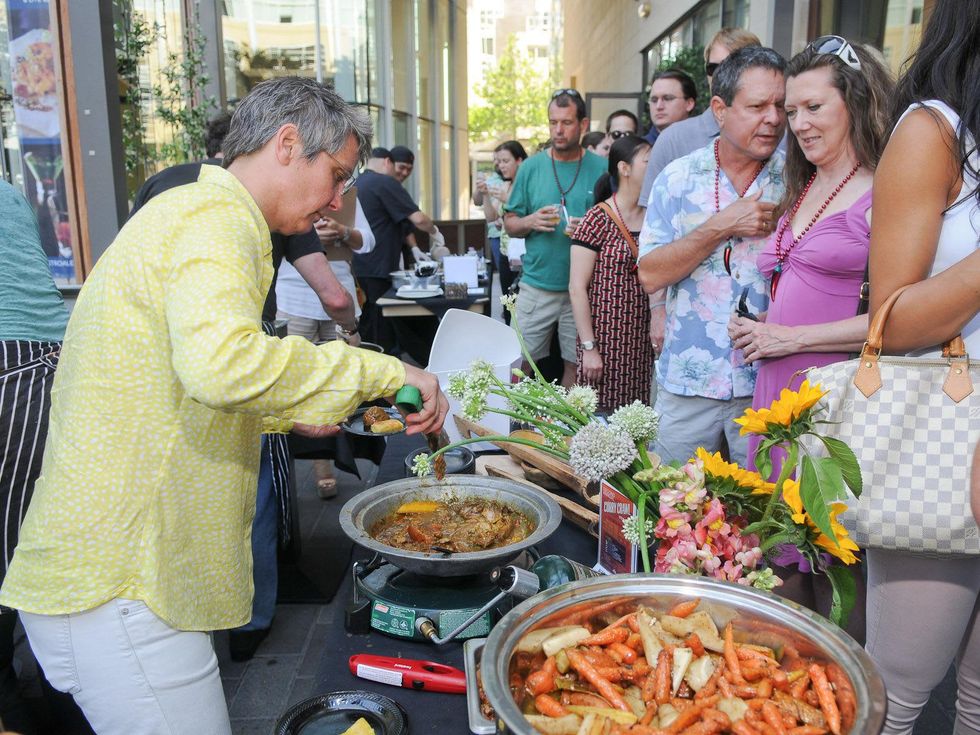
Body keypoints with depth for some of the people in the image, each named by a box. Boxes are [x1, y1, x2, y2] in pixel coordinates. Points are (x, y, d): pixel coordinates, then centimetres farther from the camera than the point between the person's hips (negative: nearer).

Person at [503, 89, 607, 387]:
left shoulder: (602, 169, 2)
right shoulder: (531, 167, 5)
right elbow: (509, 224, 9)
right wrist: (530, 221, -13)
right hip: (536, 286, 1)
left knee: (575, 365, 9)